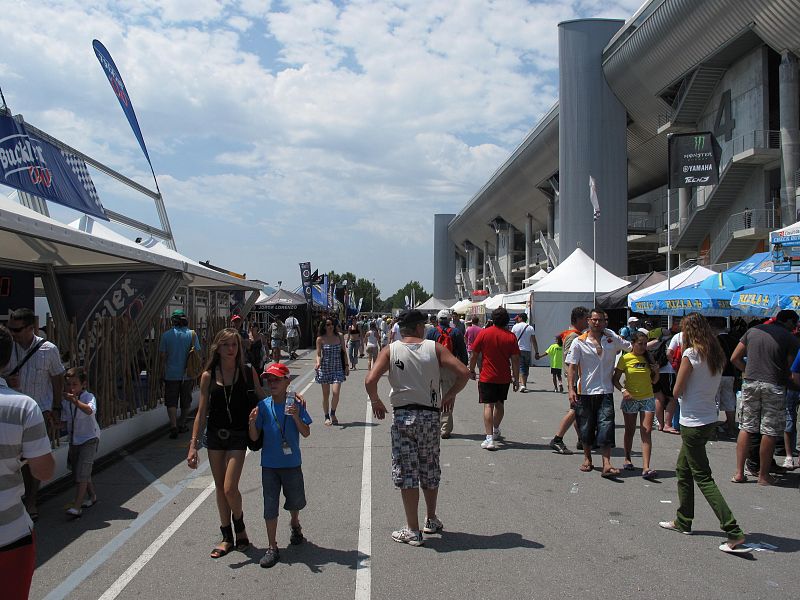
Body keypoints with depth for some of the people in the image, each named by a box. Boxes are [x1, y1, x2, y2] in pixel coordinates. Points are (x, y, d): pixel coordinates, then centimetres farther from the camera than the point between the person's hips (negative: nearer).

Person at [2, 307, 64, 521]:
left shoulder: (49, 349, -8)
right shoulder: (7, 349, -4)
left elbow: (58, 380, 1)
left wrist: (56, 410, 0)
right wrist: (7, 382, -15)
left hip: (43, 410, -2)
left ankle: (31, 502, 9)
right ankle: (31, 499, 20)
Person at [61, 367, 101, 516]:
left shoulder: (89, 397, -18)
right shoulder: (65, 401, 0)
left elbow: (90, 410, -42)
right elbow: (65, 421, 11)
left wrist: (75, 401, -56)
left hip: (89, 439, -7)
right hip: (74, 440, 7)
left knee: (82, 472, -13)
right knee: (77, 472, 16)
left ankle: (77, 507, -11)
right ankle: (93, 495, 36)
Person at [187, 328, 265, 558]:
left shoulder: (248, 372, -5)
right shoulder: (208, 376, -2)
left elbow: (262, 399, 7)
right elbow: (202, 412, 1)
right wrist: (193, 445, -2)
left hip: (237, 436, -3)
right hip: (215, 436, 3)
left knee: (229, 488, -10)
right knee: (220, 488, 11)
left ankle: (240, 528, 19)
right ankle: (227, 537, 27)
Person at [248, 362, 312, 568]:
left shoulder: (295, 404, -8)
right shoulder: (263, 406, -5)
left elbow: (306, 433, -9)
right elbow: (254, 437, -3)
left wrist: (296, 417, -26)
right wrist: (252, 422, -22)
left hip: (292, 463, -1)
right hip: (269, 464, 1)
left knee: (295, 501, 16)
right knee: (270, 506, 4)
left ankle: (295, 525, 48)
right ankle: (272, 548, 14)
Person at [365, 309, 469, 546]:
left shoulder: (390, 351, -3)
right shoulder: (434, 348, -1)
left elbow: (370, 381, -15)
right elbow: (463, 373, -8)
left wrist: (375, 401, 3)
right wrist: (450, 395, 7)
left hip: (402, 417, -1)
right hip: (430, 415, 2)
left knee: (407, 473, 5)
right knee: (430, 471, 18)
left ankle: (412, 531, 9)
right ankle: (431, 520, 34)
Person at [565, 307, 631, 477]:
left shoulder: (612, 339, 5)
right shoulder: (579, 342, -1)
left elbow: (631, 347, 17)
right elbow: (572, 367, -2)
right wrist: (571, 389, -9)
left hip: (605, 392, 1)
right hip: (585, 392, 0)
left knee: (606, 427, -9)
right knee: (586, 427, 10)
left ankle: (606, 464, -10)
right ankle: (587, 459, 28)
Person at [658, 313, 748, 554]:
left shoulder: (691, 355, -17)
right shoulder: (716, 355, 7)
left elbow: (677, 391, -13)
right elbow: (711, 387, 12)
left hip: (693, 423, -8)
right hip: (709, 420, 9)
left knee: (703, 477, -4)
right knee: (683, 470, 21)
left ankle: (734, 532, -9)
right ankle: (683, 521, 30)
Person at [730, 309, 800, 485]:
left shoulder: (753, 330, 11)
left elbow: (735, 358, 10)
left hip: (750, 383, 4)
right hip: (774, 386, -4)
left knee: (746, 428, 9)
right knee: (770, 431, 4)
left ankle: (739, 472, 8)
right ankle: (763, 475, 11)